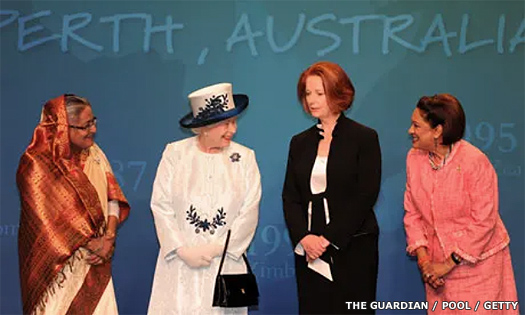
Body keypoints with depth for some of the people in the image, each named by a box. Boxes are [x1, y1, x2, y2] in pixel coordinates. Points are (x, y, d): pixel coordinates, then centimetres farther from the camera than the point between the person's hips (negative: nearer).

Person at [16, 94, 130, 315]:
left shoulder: (93, 153, 4)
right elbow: (47, 218, -17)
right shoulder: (36, 164, -14)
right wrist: (91, 245, -15)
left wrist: (109, 237, -12)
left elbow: (112, 196, 4)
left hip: (94, 262, 5)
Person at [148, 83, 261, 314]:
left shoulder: (245, 158, 4)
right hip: (179, 263, 0)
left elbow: (249, 212, -1)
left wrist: (217, 248, -9)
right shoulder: (175, 153, 3)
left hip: (225, 264, 0)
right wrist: (183, 250, -9)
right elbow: (160, 206, -1)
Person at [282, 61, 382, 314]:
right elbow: (290, 196, 8)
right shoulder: (300, 142, 13)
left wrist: (328, 239, -13)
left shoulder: (364, 138, -1)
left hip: (352, 249, -4)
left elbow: (366, 196, -8)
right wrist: (304, 237, -10)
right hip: (309, 253, 4)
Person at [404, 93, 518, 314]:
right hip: (437, 263, 5)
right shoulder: (414, 158, -2)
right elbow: (412, 213, 3)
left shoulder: (474, 161, -18)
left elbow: (483, 223, -17)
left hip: (477, 261, -4)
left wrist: (449, 264, -15)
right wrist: (422, 257, -8)